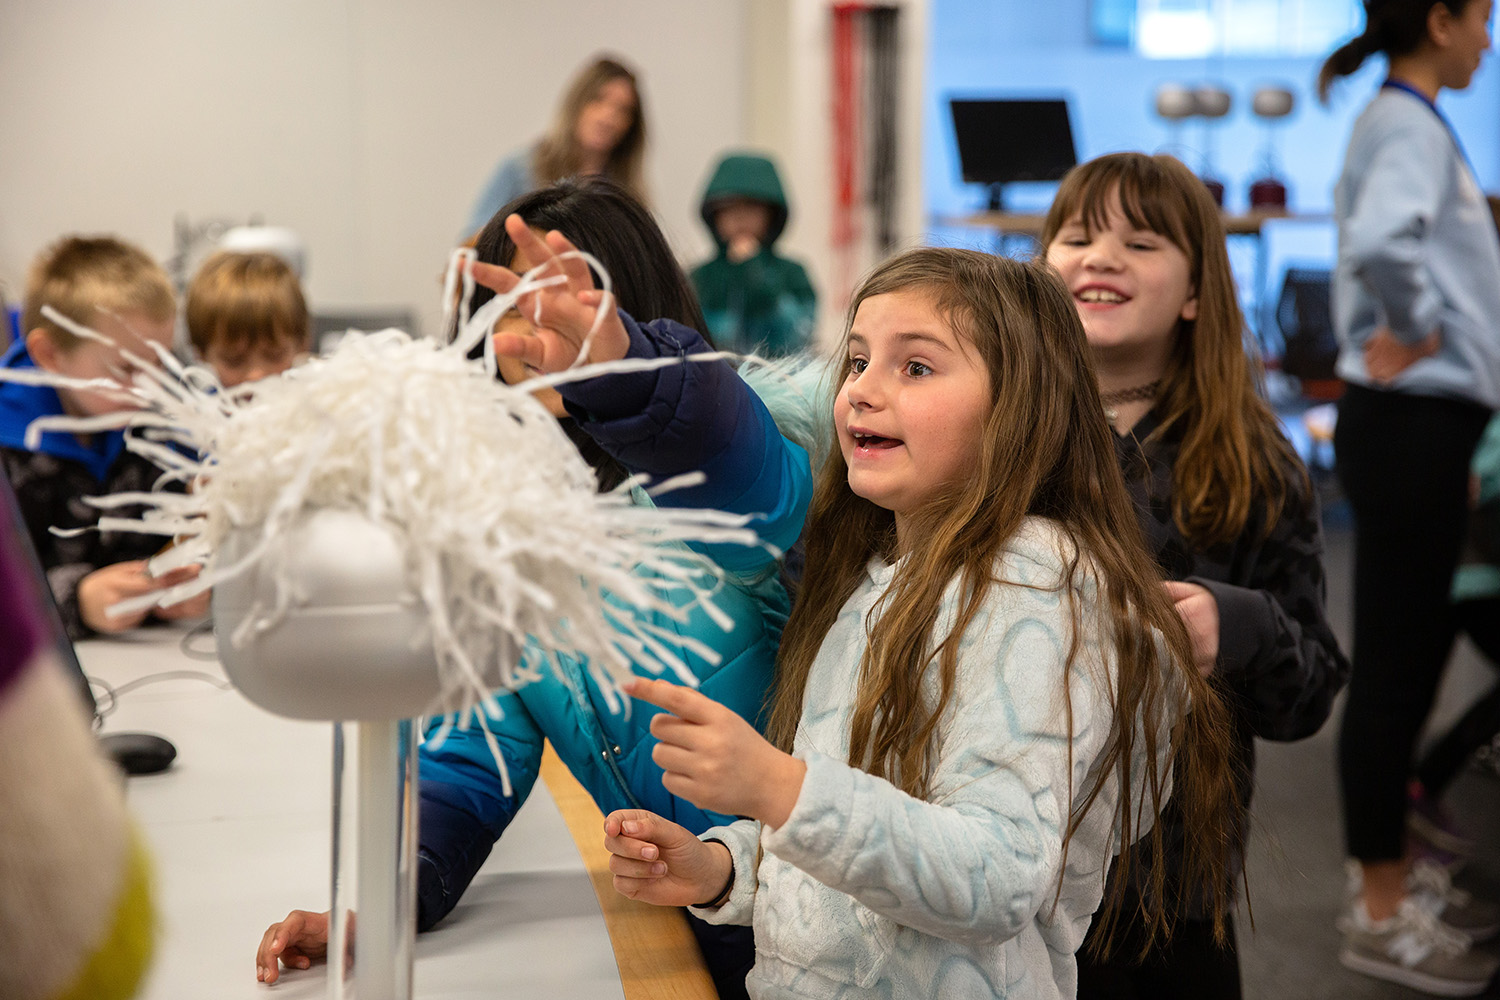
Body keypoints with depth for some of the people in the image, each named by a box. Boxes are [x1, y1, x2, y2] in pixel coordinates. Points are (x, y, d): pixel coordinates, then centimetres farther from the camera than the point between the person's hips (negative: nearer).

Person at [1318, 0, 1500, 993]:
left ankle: (1392, 877, 30)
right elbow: (1382, 242, -36)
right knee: (1394, 667, -2)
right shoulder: (1412, 126, -16)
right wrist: (1418, 327, -19)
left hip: (1420, 427, 10)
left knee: (1414, 653, 17)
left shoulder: (1403, 121, 15)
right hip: (1412, 427, -10)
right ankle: (1382, 918, 9)